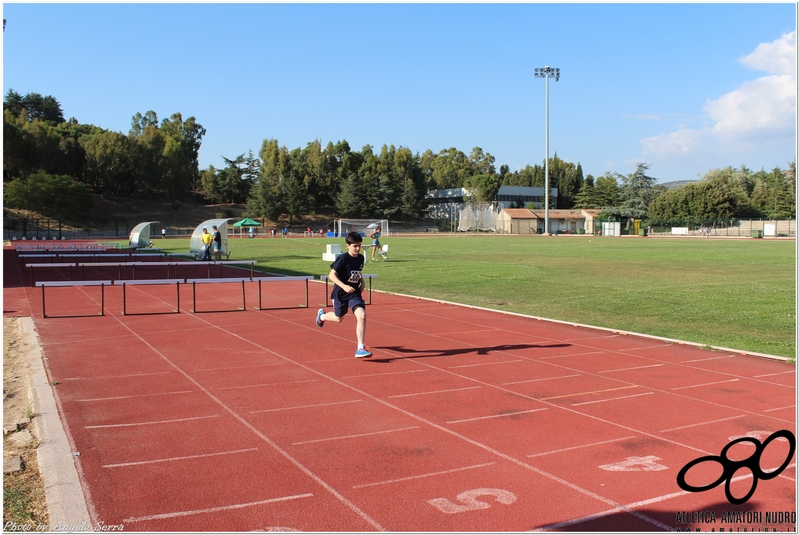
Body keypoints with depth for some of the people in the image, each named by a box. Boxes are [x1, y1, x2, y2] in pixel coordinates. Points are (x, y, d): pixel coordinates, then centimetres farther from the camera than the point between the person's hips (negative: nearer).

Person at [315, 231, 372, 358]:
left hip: (355, 293, 4)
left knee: (362, 316, -17)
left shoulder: (361, 258, 0)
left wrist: (362, 283, 3)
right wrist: (344, 286, -30)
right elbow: (331, 275, -20)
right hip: (340, 294, -4)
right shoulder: (343, 259, -18)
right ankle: (322, 315, 52)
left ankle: (360, 348, -13)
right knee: (338, 319, 16)